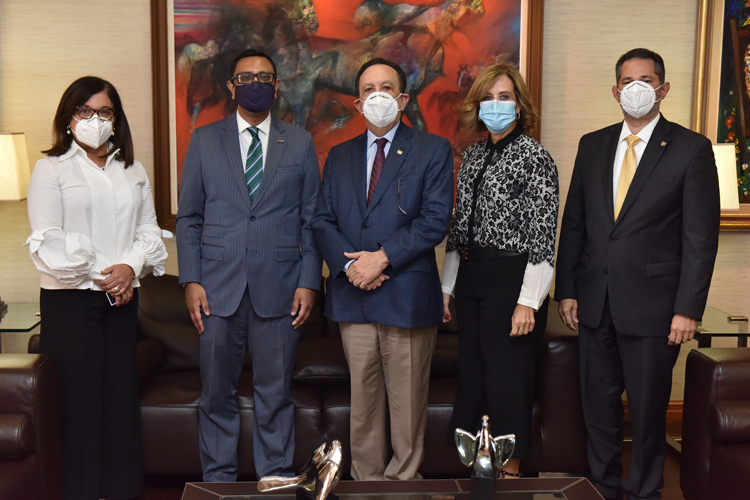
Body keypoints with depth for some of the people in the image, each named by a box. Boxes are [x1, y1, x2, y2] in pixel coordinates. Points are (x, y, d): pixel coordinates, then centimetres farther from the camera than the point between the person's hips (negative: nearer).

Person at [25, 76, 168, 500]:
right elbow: (47, 243, -7)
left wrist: (131, 266, -8)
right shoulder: (51, 169, 2)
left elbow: (150, 229, 11)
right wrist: (99, 275, -11)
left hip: (122, 297, 4)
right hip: (70, 300, -4)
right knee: (79, 399, -1)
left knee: (122, 396, 5)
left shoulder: (133, 171, 16)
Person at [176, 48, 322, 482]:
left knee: (276, 394, 8)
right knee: (218, 393, 9)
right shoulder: (204, 140, 9)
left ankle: (277, 481, 23)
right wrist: (191, 281, -2)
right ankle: (219, 480, 25)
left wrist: (309, 282, -2)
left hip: (279, 290, 0)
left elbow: (312, 219, 6)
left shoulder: (300, 143, 8)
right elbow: (189, 218, 8)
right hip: (218, 288, 1)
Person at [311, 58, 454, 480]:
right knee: (362, 399, 12)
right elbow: (323, 221, 9)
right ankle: (365, 480, 25)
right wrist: (349, 264, -9)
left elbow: (435, 220, -8)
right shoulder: (340, 156, 16)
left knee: (407, 403, 4)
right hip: (353, 296, 4)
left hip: (407, 294, -3)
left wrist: (383, 257, -15)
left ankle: (404, 480, 19)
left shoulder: (433, 151, 3)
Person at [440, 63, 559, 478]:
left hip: (512, 277, -7)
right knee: (471, 372, 13)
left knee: (508, 377, 0)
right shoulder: (472, 155, 13)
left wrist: (528, 301, -17)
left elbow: (543, 236, -12)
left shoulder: (534, 156, -7)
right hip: (470, 277, 7)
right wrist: (447, 286, 13)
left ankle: (510, 472, 18)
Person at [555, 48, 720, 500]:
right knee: (599, 407, 14)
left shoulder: (691, 148, -3)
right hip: (595, 302, 4)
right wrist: (566, 290, 5)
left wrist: (688, 309, -11)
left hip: (653, 305, -4)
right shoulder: (593, 145, 10)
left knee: (648, 411, 7)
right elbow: (574, 223, 10)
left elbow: (701, 236, -6)